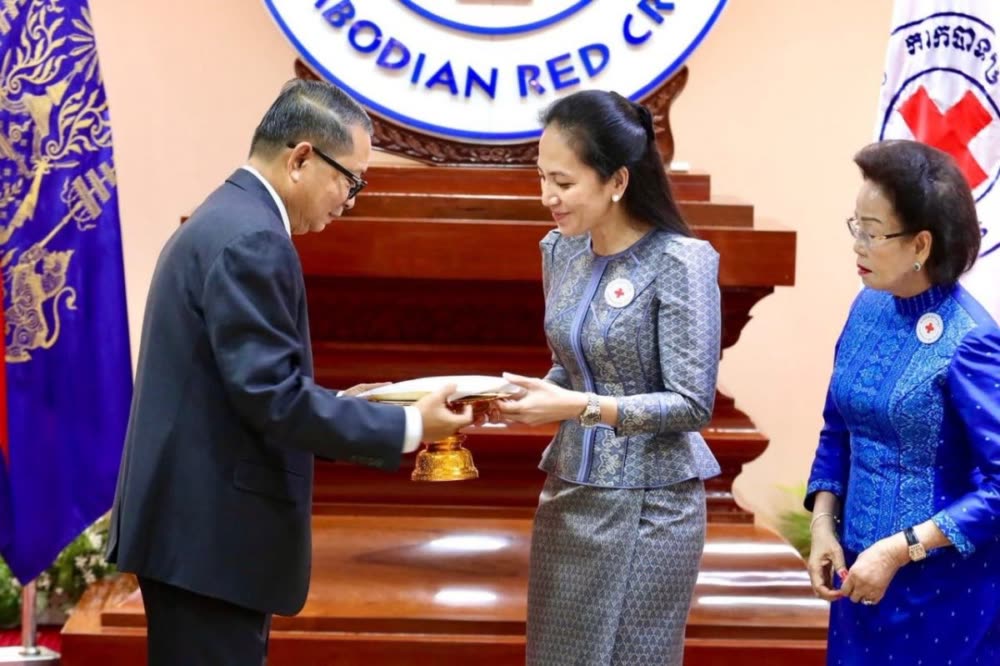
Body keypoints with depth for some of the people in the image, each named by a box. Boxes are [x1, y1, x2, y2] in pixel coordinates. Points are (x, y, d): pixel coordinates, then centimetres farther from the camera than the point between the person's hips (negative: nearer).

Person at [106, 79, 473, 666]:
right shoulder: (251, 239, -18)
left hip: (198, 523, 11)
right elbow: (270, 395, -23)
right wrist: (406, 427, -15)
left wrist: (338, 408, 13)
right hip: (211, 531, -11)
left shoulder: (223, 220, 15)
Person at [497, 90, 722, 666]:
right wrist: (531, 397, -5)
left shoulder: (679, 262, -16)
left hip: (647, 504, -6)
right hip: (569, 493, 7)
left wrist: (578, 408, -24)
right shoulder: (561, 251, 4)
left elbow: (693, 404, -17)